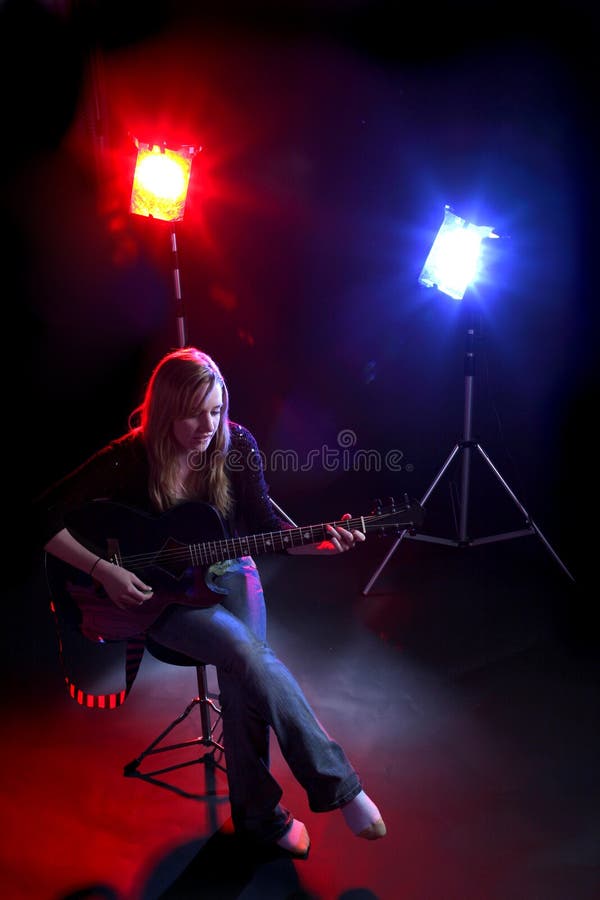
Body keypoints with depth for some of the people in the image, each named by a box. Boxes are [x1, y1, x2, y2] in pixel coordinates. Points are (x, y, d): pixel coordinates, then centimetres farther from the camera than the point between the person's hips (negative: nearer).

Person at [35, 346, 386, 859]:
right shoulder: (130, 458, -18)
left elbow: (264, 526, -4)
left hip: (227, 573, 3)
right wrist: (104, 570, -22)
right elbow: (45, 517, -14)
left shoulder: (236, 444, -9)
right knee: (250, 653, -29)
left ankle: (257, 813, 2)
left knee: (244, 673, -23)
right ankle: (339, 785, -14)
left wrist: (320, 543, -21)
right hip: (159, 592, -3)